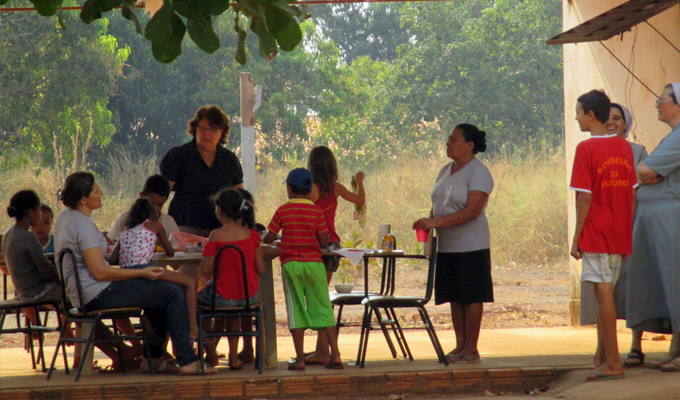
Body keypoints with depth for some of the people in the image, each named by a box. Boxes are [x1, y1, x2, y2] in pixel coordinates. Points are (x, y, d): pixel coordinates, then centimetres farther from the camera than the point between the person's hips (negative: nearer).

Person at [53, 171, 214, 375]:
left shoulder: (64, 217, 11)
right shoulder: (83, 224, -20)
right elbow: (99, 272, -24)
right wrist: (142, 272, -18)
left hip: (84, 295, 11)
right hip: (98, 294, -11)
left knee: (161, 293, 22)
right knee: (173, 293, -11)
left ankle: (153, 358, 19)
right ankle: (187, 361, -10)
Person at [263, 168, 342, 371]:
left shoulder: (283, 211, -2)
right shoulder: (317, 211, 1)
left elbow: (269, 238, -1)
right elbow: (324, 242, -2)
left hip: (291, 264, -2)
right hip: (315, 263, 2)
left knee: (296, 310, 2)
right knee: (323, 308, 6)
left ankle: (300, 359, -1)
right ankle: (335, 354, 0)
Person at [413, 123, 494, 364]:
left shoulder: (479, 172, -10)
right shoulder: (446, 171, 15)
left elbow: (472, 211, -19)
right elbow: (437, 205, 18)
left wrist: (437, 222, -24)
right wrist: (428, 224, -3)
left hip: (471, 246, -8)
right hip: (446, 245, 8)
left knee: (471, 296, -3)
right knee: (455, 297, 9)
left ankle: (471, 349, 1)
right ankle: (460, 345, 16)